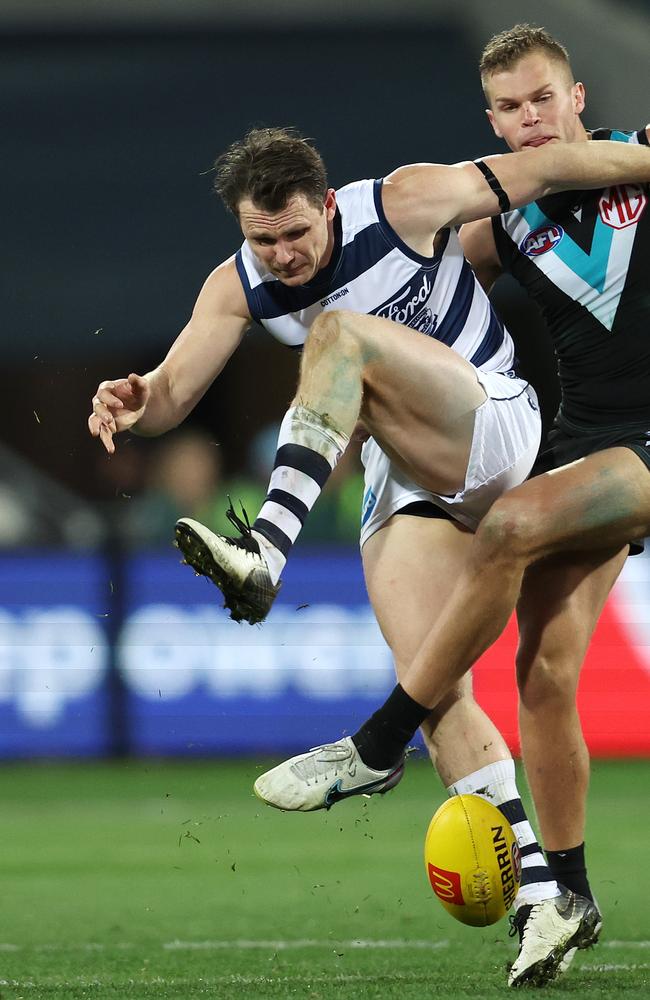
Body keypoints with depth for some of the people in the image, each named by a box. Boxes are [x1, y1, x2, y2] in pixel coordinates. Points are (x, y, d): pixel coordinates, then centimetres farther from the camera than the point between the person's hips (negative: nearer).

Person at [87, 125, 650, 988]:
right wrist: (135, 402, -26)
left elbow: (543, 170, -5)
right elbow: (173, 392, -3)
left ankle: (267, 551, -46)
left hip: (495, 424, -5)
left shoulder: (407, 205, -13)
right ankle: (541, 892, -13)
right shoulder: (238, 288, 0)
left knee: (339, 334, -30)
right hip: (411, 478, 5)